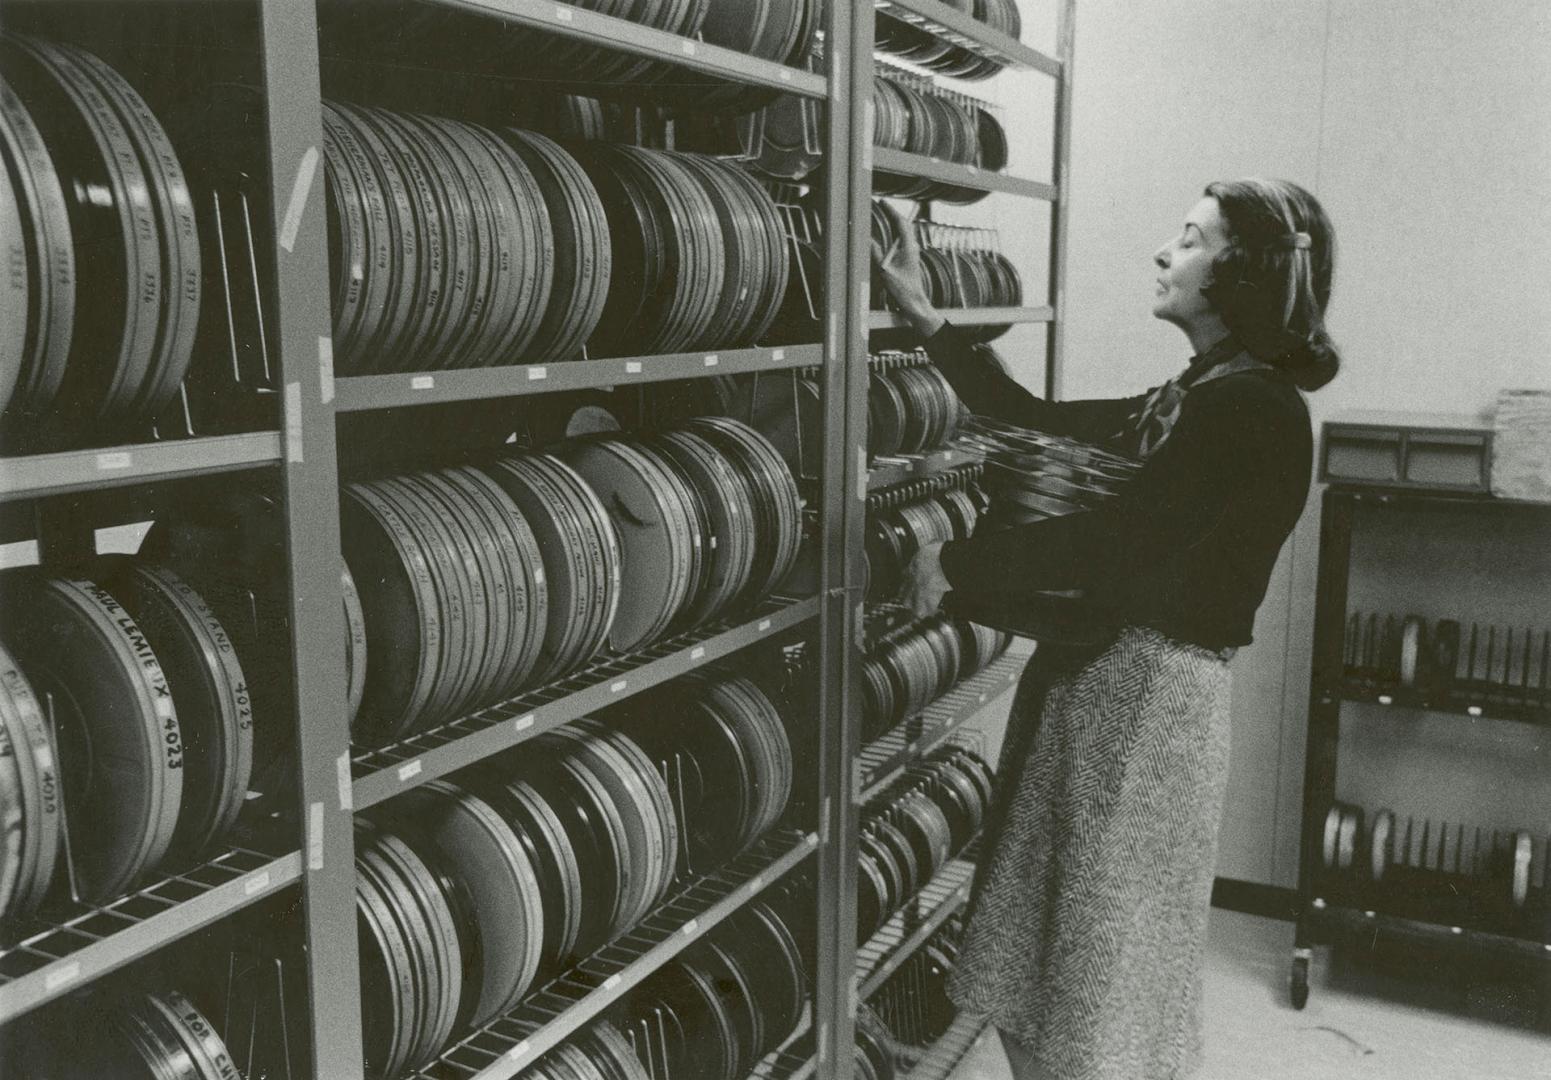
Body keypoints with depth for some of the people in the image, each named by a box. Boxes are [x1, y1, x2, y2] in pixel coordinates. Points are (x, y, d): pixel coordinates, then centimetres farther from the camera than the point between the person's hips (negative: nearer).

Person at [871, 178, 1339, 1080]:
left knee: (1105, 967, 7)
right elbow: (1042, 425, 14)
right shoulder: (1200, 396, 13)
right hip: (1100, 671, 9)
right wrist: (927, 318, 15)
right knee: (1064, 947, 18)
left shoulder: (1254, 406, -16)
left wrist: (956, 564, -13)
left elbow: (1117, 540, -21)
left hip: (1151, 691, -9)